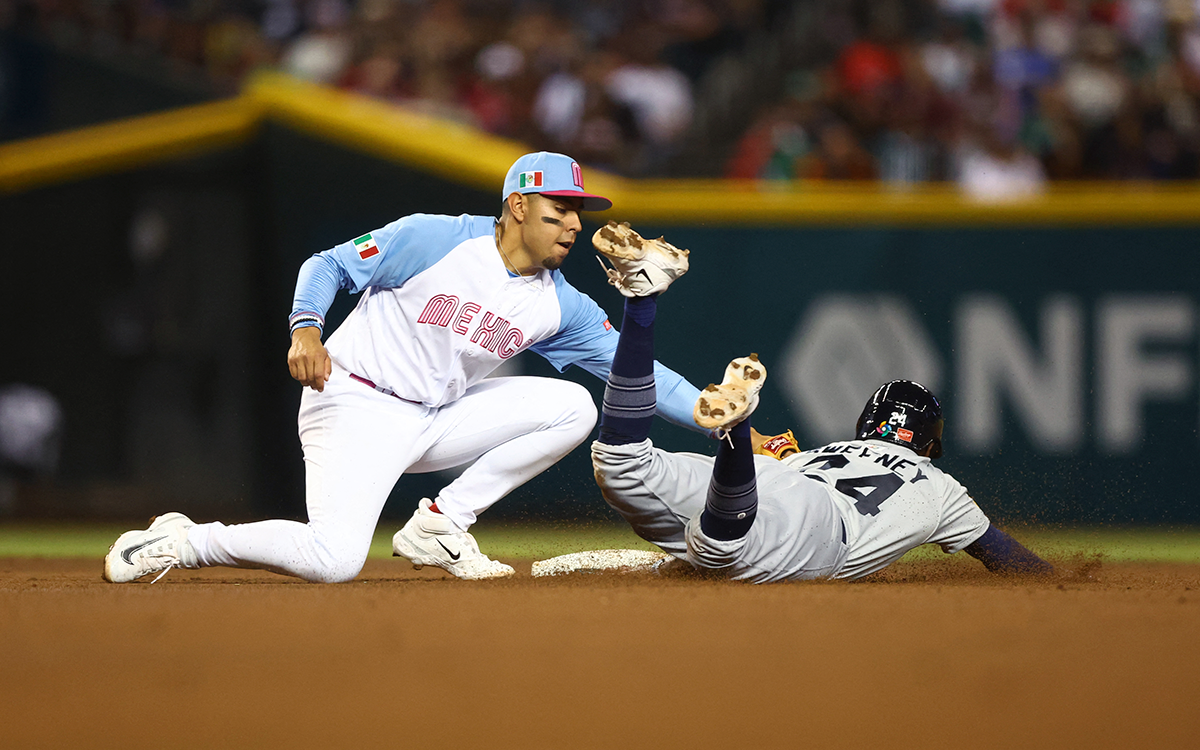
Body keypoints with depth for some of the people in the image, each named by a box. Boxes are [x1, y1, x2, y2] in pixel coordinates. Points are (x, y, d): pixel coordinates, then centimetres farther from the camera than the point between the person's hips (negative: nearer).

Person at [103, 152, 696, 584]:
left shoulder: (561, 307, 1)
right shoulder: (435, 239, -13)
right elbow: (329, 266, -6)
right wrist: (306, 328, -24)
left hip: (437, 419, 7)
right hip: (355, 403, -6)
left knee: (571, 406, -7)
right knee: (335, 558, -28)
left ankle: (441, 525, -2)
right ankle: (182, 542, -6)